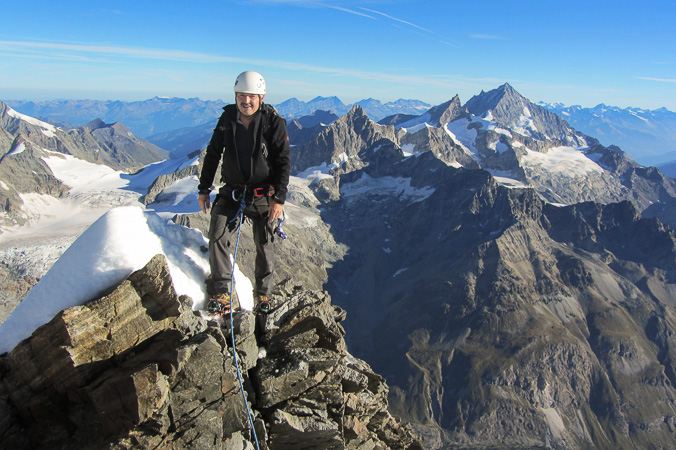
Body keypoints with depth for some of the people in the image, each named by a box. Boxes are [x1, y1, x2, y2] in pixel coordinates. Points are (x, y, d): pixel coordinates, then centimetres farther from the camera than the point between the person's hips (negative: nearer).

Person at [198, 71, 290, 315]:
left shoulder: (274, 123, -10)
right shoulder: (227, 119, 0)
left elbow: (283, 162, -8)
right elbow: (212, 154, 9)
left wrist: (279, 198, -13)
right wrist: (204, 189, 9)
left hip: (262, 194, -2)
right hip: (231, 192, 3)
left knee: (264, 245, 6)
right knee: (218, 237, -10)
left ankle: (262, 294, 23)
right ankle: (223, 293, 0)